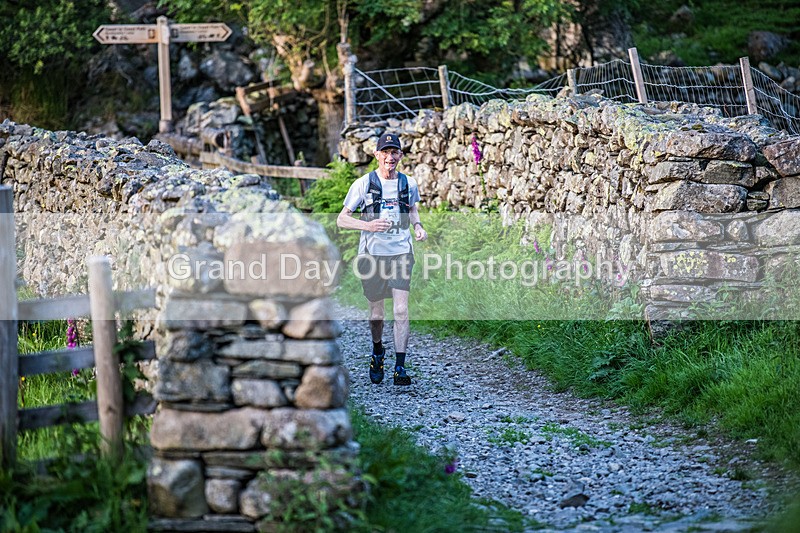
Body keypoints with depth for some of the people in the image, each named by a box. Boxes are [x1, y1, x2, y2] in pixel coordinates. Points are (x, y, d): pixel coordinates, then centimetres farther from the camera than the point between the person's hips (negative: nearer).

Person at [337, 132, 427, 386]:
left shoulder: (409, 183, 6)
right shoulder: (363, 183, -3)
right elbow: (341, 219, -3)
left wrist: (418, 226, 4)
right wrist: (369, 225, -20)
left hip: (401, 253, 1)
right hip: (372, 253, -1)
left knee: (401, 310, -13)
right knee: (376, 311, 10)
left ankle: (400, 367, -13)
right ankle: (377, 353, 38)